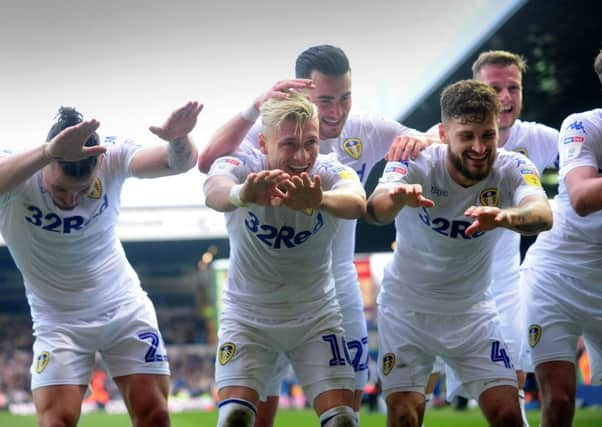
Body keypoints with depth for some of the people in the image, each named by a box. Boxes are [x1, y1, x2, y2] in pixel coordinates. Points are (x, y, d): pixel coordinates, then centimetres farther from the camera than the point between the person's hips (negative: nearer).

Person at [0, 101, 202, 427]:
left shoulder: (111, 159, -16)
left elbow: (181, 162, -25)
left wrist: (177, 140, -48)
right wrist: (48, 152, -61)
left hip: (125, 307, 2)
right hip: (58, 322, -2)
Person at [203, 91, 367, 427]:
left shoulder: (332, 173, -20)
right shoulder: (241, 166, -22)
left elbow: (356, 203, -44)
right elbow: (215, 192, -46)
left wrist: (318, 200, -69)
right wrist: (243, 194, -72)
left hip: (316, 317, 1)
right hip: (247, 317, -1)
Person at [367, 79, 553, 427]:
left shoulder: (513, 168, -18)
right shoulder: (417, 164, -22)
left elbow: (543, 215, -39)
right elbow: (375, 210, -42)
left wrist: (504, 216, -62)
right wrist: (398, 198, -67)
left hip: (472, 310, 2)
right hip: (407, 308, -1)